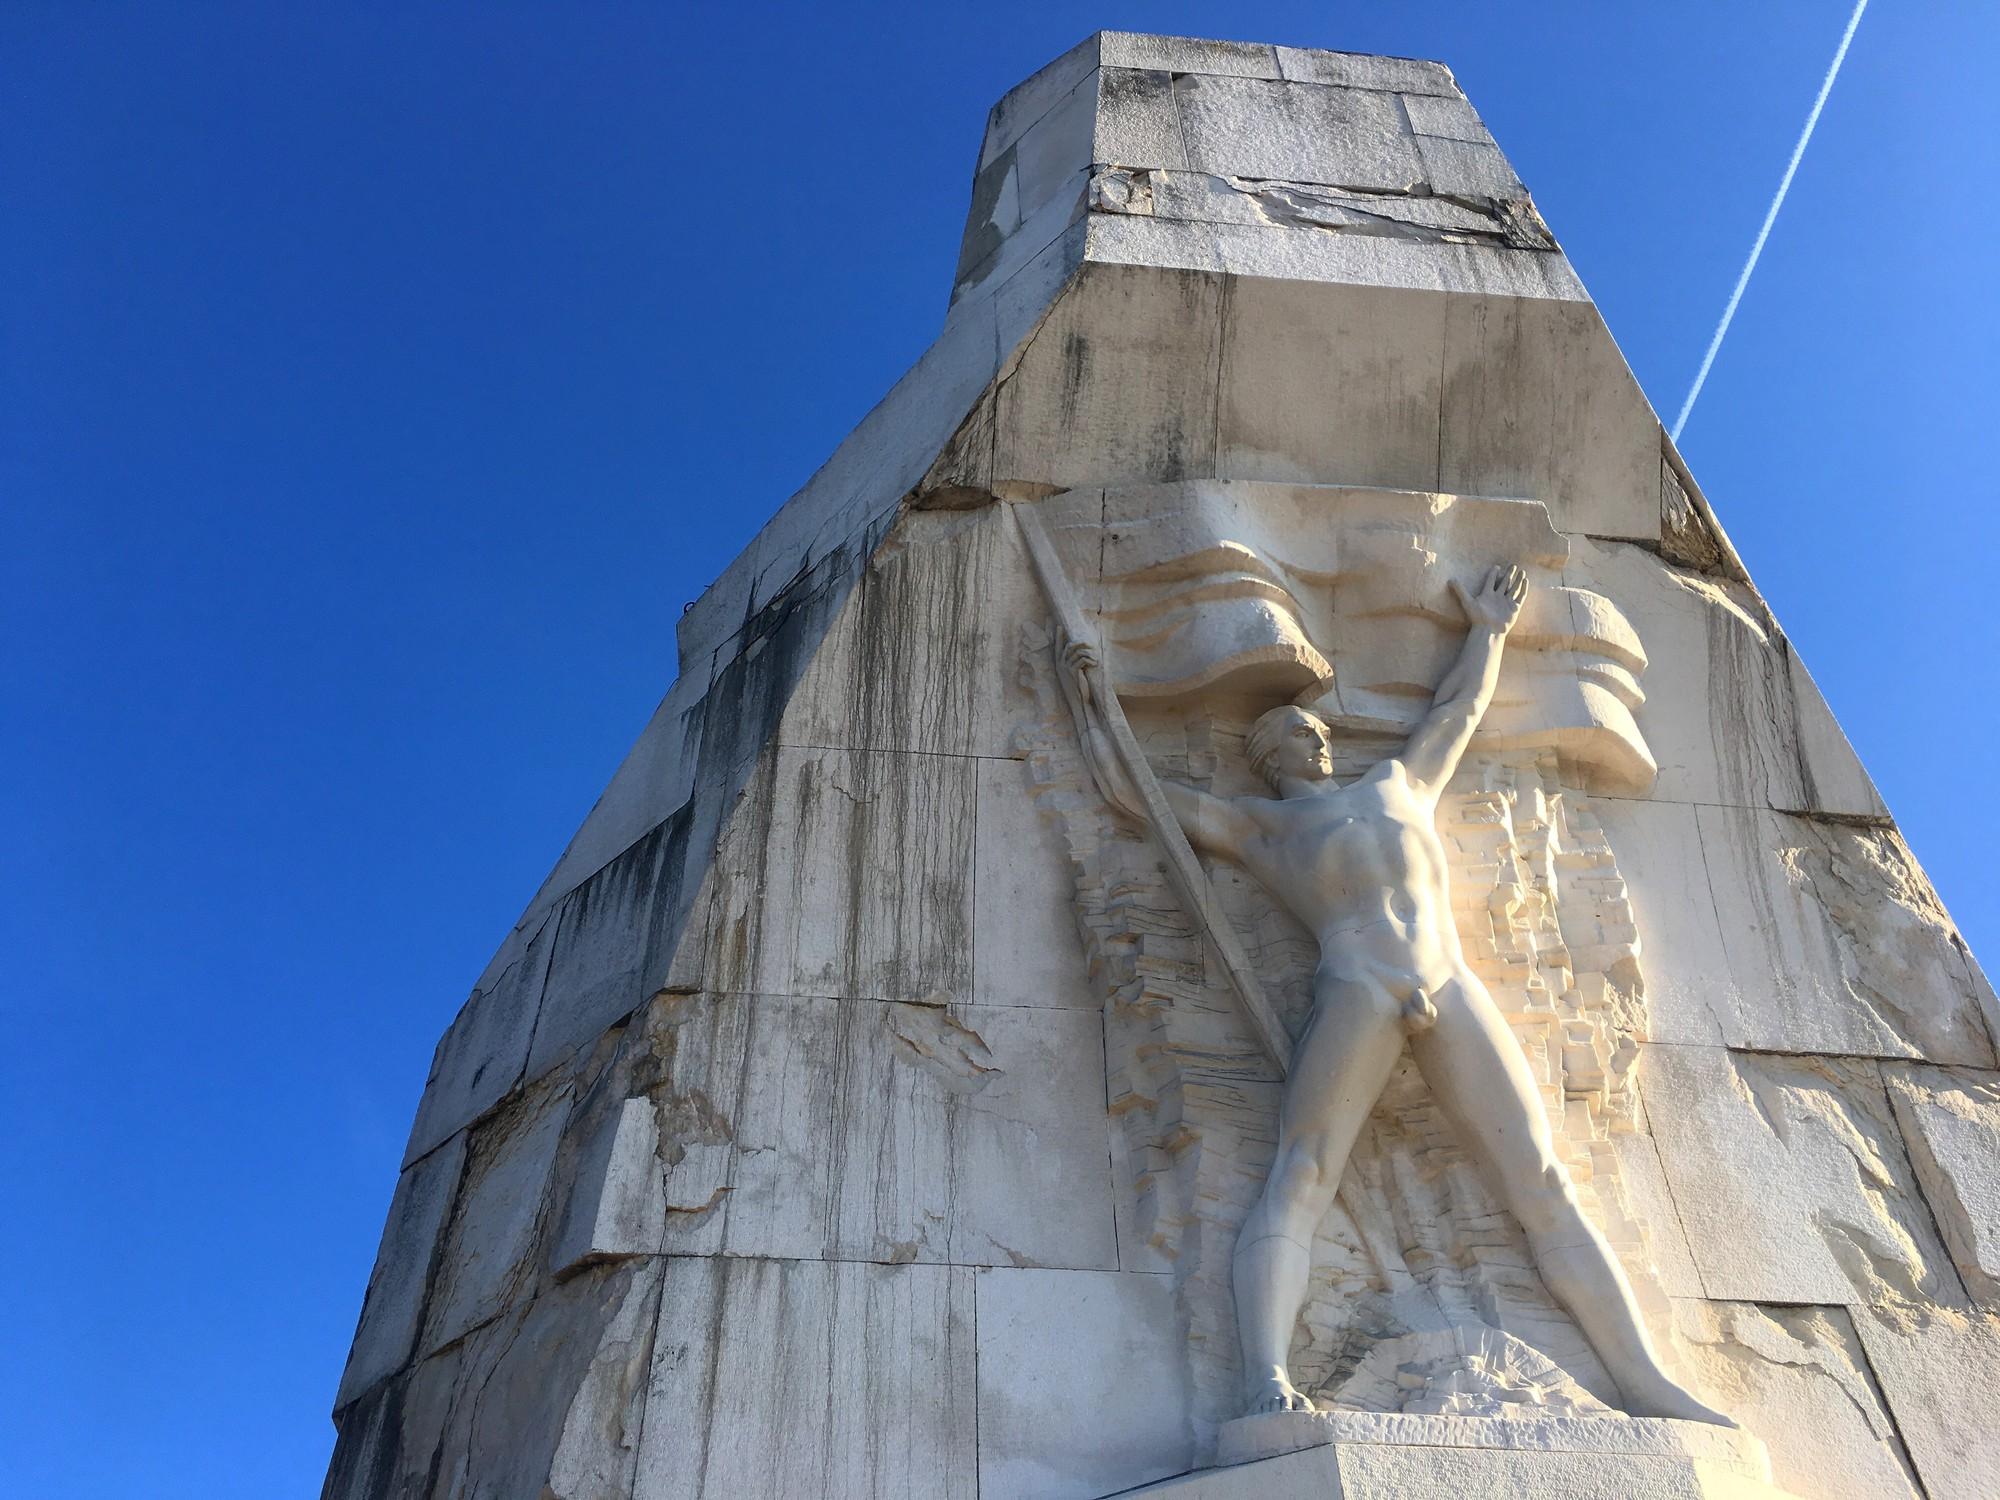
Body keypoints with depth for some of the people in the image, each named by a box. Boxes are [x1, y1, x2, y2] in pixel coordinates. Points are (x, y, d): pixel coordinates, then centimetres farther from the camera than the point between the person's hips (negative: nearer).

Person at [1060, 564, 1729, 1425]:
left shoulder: (1399, 781, 34)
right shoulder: (1256, 825, 24)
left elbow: (1461, 707, 48)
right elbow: (1126, 791, 25)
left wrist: (1488, 629, 59)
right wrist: (1086, 704, 33)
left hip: (1454, 988, 4)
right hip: (1355, 990, -3)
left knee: (1542, 1185, -1)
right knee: (1298, 1179, -20)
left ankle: (1645, 1386, 0)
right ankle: (1267, 1382, -33)